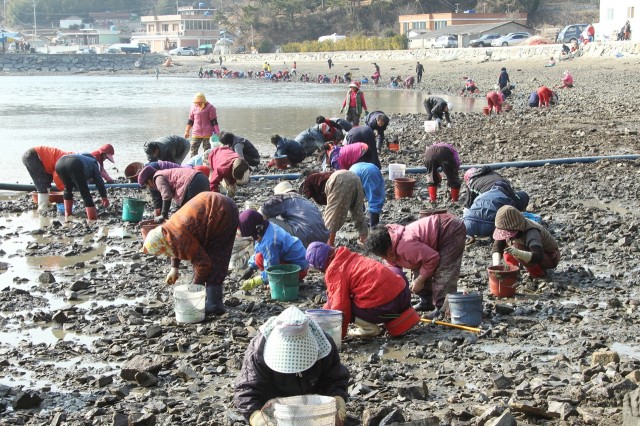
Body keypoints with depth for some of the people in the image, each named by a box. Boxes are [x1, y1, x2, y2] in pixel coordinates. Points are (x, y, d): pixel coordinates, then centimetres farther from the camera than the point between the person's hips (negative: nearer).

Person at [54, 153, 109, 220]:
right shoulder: (93, 164, 31)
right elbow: (99, 182, 24)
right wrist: (104, 198, 34)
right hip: (74, 166, -6)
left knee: (68, 189, 33)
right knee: (86, 195, 6)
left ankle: (67, 215, 35)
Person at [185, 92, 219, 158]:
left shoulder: (210, 108, -4)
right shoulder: (194, 107, 7)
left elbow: (214, 121, -2)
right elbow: (190, 120, 16)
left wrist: (216, 132, -5)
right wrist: (187, 131, 17)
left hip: (207, 134, -3)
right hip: (196, 133, 3)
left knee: (207, 150, 1)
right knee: (193, 150, -2)